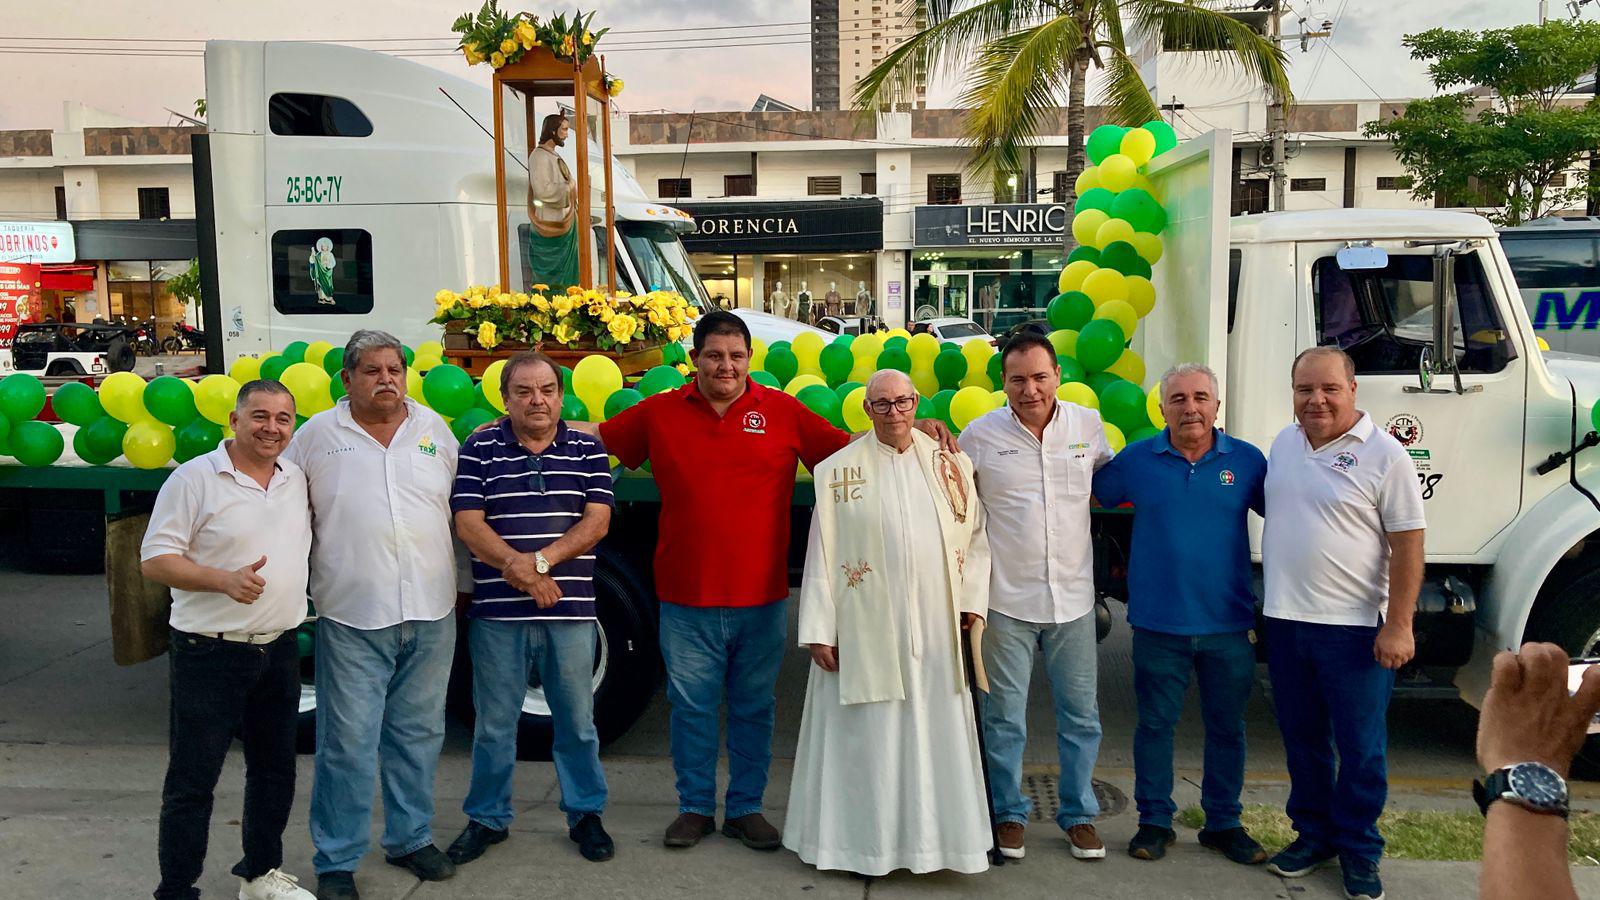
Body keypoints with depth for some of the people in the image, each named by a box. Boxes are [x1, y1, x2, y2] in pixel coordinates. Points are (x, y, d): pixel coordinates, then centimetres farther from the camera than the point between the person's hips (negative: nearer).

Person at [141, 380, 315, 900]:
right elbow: (154, 560, -12)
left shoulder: (298, 480, 7)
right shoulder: (195, 478, -10)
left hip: (279, 650, 6)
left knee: (275, 770, 16)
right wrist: (222, 580, -25)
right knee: (192, 780, 3)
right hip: (210, 655, -6)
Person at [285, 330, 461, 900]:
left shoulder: (434, 428, 8)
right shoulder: (317, 435, 2)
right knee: (348, 743, 1)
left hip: (431, 615, 3)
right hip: (351, 618, -3)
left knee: (419, 735, 14)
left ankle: (410, 838, 30)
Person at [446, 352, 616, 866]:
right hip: (498, 613, 0)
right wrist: (523, 571, -18)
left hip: (570, 611, 1)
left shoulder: (588, 451, 5)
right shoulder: (479, 450, 2)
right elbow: (468, 524, -5)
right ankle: (487, 818, 27)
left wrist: (538, 561, -17)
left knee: (577, 720, 11)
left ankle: (585, 814, 27)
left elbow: (597, 521, -4)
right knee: (494, 723, 11)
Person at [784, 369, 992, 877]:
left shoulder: (949, 464, 6)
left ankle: (934, 833, 25)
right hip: (867, 630, -2)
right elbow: (822, 552, -3)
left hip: (936, 627, 2)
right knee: (870, 736, 7)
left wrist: (973, 601, 1)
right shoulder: (839, 469, -1)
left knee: (936, 733, 9)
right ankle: (870, 843, 21)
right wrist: (819, 629, -7)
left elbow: (976, 535, 10)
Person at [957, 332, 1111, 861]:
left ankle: (1078, 814, 29)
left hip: (1073, 597, 2)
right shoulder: (981, 434, -4)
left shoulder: (1088, 426, 2)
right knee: (1005, 717, 8)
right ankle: (1009, 813, 26)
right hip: (1007, 599, -2)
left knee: (1080, 715, 11)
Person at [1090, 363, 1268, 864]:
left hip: (1228, 625, 1)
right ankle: (1154, 821, 23)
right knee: (1155, 724, 8)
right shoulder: (1136, 460, -1)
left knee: (1227, 728, 12)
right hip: (1158, 621, -1)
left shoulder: (1246, 461, 0)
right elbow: (1089, 497, 10)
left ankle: (1223, 823, 28)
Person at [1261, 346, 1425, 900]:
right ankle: (1313, 834, 32)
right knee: (1302, 740, 16)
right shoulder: (1284, 443, 7)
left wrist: (1398, 626, -15)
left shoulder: (1384, 455, -11)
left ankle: (1358, 850, 22)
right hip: (1285, 620, 6)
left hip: (1355, 626, -5)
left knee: (1361, 747, 6)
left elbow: (1408, 546, -11)